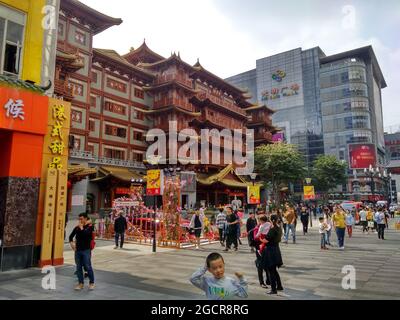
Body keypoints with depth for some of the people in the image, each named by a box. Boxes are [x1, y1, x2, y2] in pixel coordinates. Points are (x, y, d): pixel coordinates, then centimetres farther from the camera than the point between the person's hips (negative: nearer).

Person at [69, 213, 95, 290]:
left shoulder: (90, 227, -5)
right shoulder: (77, 227, 7)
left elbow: (85, 234, -23)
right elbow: (71, 236, 19)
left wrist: (81, 228, -14)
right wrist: (71, 243, 6)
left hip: (86, 250, -5)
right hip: (77, 250, 5)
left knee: (88, 267, -4)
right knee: (78, 267, 8)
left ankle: (91, 283, 11)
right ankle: (81, 283, 19)